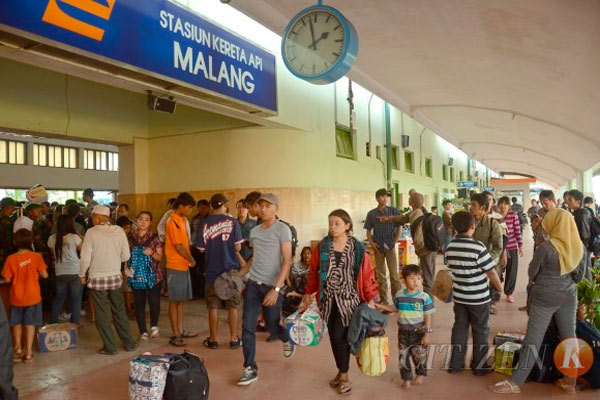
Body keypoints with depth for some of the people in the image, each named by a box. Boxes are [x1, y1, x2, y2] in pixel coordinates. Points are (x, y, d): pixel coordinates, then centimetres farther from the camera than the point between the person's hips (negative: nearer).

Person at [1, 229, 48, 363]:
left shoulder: (11, 259, -10)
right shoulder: (36, 256, -11)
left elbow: (7, 279, -7)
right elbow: (44, 275, -9)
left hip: (16, 297, 1)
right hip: (32, 296, -1)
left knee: (17, 323, 20)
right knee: (30, 324, 8)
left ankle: (18, 350, 20)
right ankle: (28, 352, 9)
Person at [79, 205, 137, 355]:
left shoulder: (91, 232, -11)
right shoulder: (119, 231, -4)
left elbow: (85, 258, -10)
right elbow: (126, 256, 0)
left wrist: (82, 275, 5)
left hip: (97, 278, -3)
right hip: (116, 277, 3)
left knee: (102, 314, 8)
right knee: (120, 311, 15)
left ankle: (110, 347, 15)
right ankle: (129, 343, 23)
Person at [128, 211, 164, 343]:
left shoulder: (154, 237, 1)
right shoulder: (131, 237, 6)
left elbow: (160, 257, 1)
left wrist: (152, 253, -19)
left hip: (153, 275, -1)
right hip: (137, 276, 2)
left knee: (154, 303, -3)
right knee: (139, 304, 3)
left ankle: (154, 326, 24)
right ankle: (143, 333, 15)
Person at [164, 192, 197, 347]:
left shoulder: (183, 220, 11)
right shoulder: (173, 222, -16)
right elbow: (178, 247, -17)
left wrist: (189, 260, 5)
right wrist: (192, 259, -5)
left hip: (184, 266, 8)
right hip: (175, 266, -8)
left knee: (181, 300, 14)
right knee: (175, 301, -1)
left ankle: (180, 330, 24)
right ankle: (175, 335, 6)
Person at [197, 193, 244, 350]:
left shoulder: (204, 223, -2)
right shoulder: (232, 221, -8)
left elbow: (201, 248, 1)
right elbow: (238, 247, -9)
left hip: (212, 269, 2)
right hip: (230, 268, -1)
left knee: (213, 306, 11)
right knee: (233, 306, 9)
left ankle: (213, 339, 19)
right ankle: (234, 339, 15)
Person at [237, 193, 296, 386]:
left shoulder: (283, 229, -9)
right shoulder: (254, 231, 9)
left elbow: (287, 262, -14)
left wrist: (276, 289, -21)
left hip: (272, 286, -4)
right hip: (253, 284, 5)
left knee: (272, 326, 9)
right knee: (247, 327, -1)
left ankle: (287, 339, 43)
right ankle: (250, 368, 12)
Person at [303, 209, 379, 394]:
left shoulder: (358, 249, -6)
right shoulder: (322, 247, 1)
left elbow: (367, 274, -4)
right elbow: (314, 271, 8)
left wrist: (371, 298, -6)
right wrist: (309, 293, 9)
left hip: (348, 299, -3)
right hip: (328, 299, 3)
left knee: (340, 336, -5)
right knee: (333, 337, 9)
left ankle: (344, 375, 14)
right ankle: (341, 371, 29)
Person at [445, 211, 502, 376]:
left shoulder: (450, 247, -4)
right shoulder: (478, 246, -20)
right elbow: (491, 271, -14)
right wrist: (499, 287, 3)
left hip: (459, 296, 5)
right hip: (479, 297, -4)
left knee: (459, 328, 15)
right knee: (480, 331, 11)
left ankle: (455, 364, 21)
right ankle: (479, 366, 22)